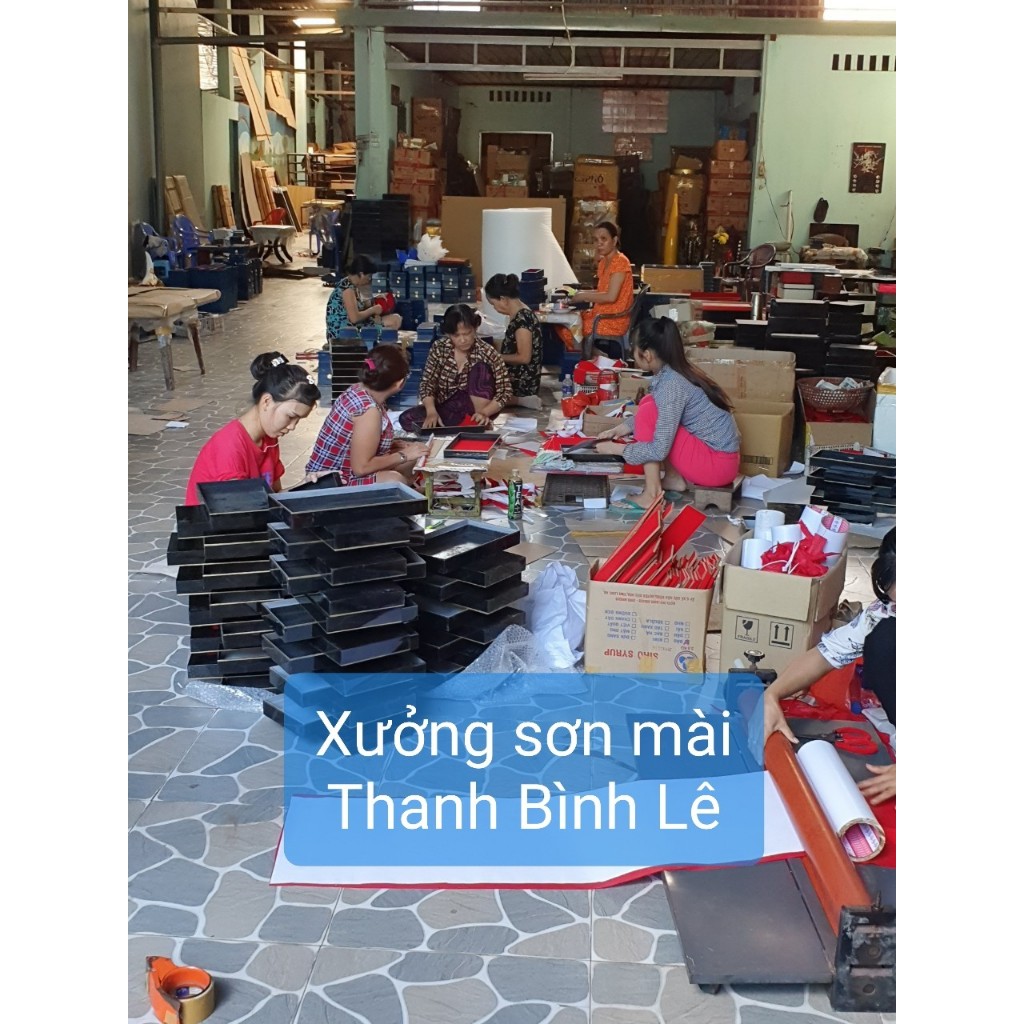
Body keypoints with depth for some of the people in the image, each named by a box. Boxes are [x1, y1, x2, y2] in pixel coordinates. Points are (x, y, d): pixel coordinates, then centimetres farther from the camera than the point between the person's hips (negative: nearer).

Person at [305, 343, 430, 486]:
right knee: (395, 481, -30)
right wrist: (403, 455, -15)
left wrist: (396, 445, 2)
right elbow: (361, 467, -26)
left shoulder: (359, 389, -1)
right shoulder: (369, 410, -27)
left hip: (339, 471, 10)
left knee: (411, 460, 10)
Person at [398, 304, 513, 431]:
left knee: (481, 367, -24)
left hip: (474, 408, -2)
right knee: (407, 419, -23)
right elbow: (427, 383, -4)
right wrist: (431, 411, -24)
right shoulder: (439, 348, -7)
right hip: (446, 409, 2)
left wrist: (484, 412, -30)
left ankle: (481, 423, -20)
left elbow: (505, 392, -12)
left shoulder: (487, 354, -13)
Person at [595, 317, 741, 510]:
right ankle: (674, 478, 10)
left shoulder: (671, 385, -22)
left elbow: (659, 450, -24)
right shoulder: (672, 373, 3)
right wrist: (617, 430, 12)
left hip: (717, 465, -9)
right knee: (651, 407, 12)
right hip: (719, 455, 9)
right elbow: (659, 418, 20)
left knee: (649, 410, -15)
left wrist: (614, 449, -11)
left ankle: (652, 494, -10)